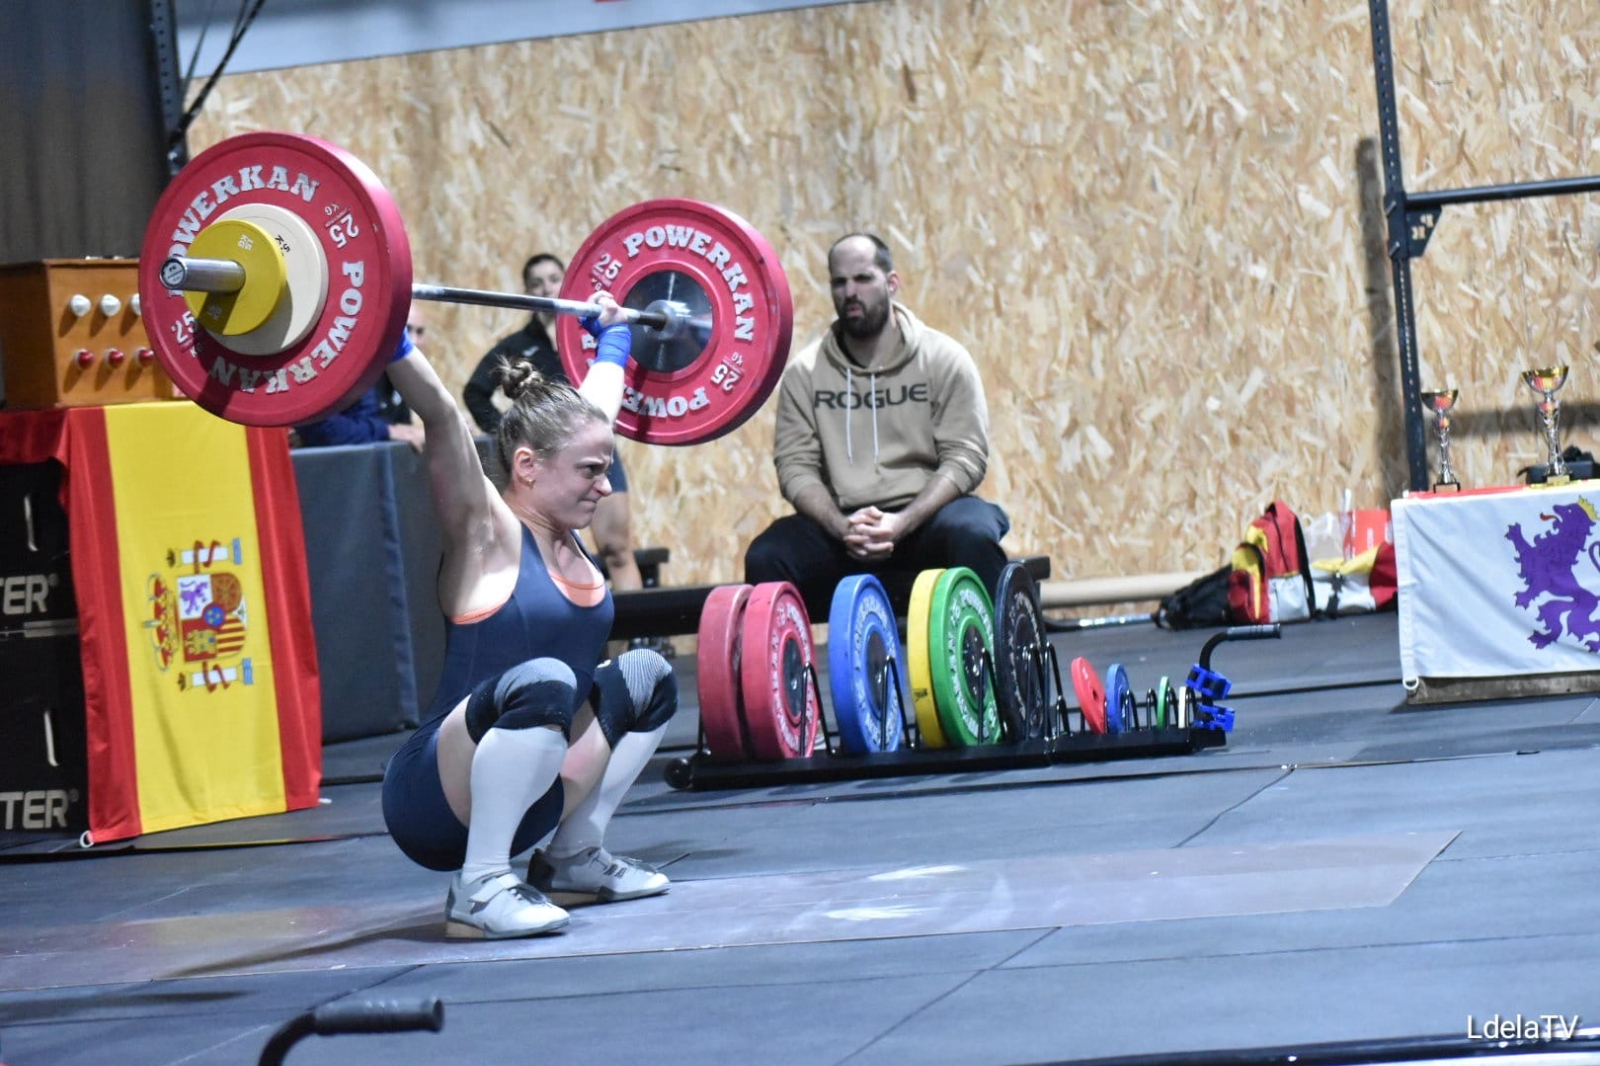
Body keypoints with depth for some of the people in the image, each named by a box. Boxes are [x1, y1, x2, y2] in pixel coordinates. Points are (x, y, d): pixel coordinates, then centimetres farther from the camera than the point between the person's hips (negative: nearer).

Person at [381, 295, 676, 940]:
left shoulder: (561, 531, 9)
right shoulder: (485, 536, -12)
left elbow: (594, 405, 24)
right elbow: (441, 419, -28)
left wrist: (613, 334, 34)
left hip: (521, 790, 9)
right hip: (438, 805, -9)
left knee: (647, 678, 18)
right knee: (542, 683, -36)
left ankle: (573, 856, 21)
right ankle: (479, 891, -25)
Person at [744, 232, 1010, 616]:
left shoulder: (944, 359, 0)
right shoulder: (804, 372, 4)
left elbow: (965, 458, -6)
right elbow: (795, 465, -1)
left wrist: (903, 523, -21)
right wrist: (841, 526, -20)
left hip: (924, 516, -1)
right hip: (841, 524, 2)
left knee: (972, 533, -34)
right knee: (765, 558, -26)